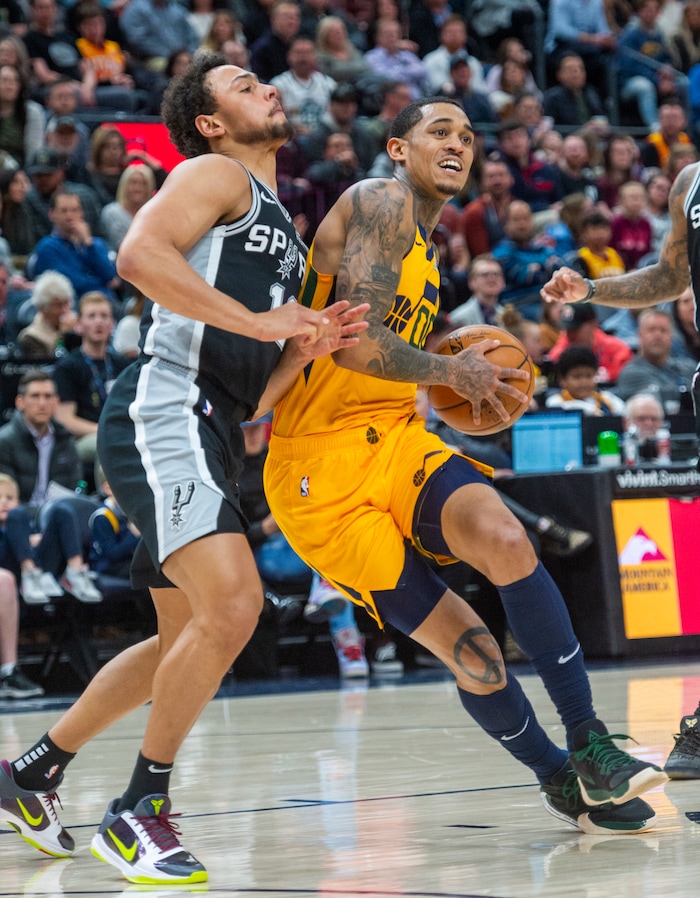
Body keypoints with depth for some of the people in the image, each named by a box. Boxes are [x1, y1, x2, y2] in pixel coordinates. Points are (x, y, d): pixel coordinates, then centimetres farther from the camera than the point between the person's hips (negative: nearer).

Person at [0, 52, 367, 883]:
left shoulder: (283, 233, 25)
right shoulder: (217, 175, -1)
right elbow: (140, 255, -21)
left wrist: (307, 349, 4)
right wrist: (261, 320, -22)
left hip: (208, 437, 10)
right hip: (163, 414, -10)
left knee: (184, 640, 17)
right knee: (233, 604, -22)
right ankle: (138, 811, -11)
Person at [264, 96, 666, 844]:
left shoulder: (424, 247, 20)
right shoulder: (380, 204, -10)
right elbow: (354, 344, -22)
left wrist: (463, 381, 14)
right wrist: (453, 372, -9)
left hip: (396, 441, 7)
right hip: (324, 470, -7)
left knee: (505, 539, -24)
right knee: (463, 645, -9)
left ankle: (588, 746, -19)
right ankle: (559, 782, 10)